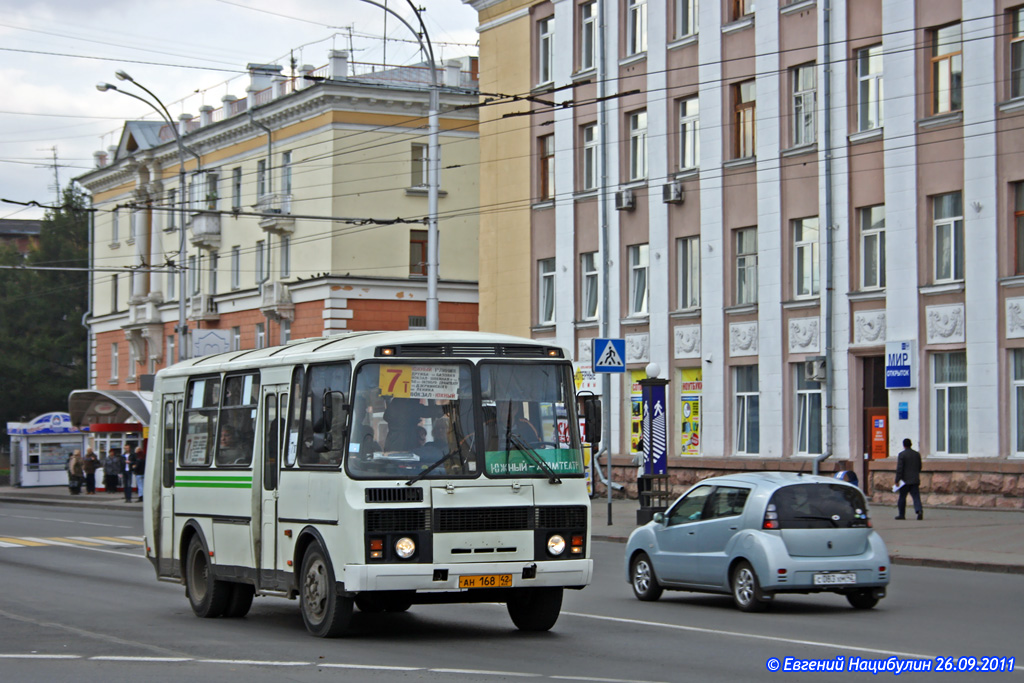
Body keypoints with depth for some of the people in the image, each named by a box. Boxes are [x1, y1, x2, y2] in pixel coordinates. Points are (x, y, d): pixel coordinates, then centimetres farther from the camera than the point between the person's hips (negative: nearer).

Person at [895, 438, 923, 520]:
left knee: (902, 497, 7)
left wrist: (897, 480, -12)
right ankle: (919, 510, -24)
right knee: (916, 496, -1)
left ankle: (901, 514, 13)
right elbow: (919, 467, 18)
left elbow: (899, 468, -13)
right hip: (915, 480, 4)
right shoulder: (917, 454, 9)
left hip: (905, 480, -4)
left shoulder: (902, 454, -8)